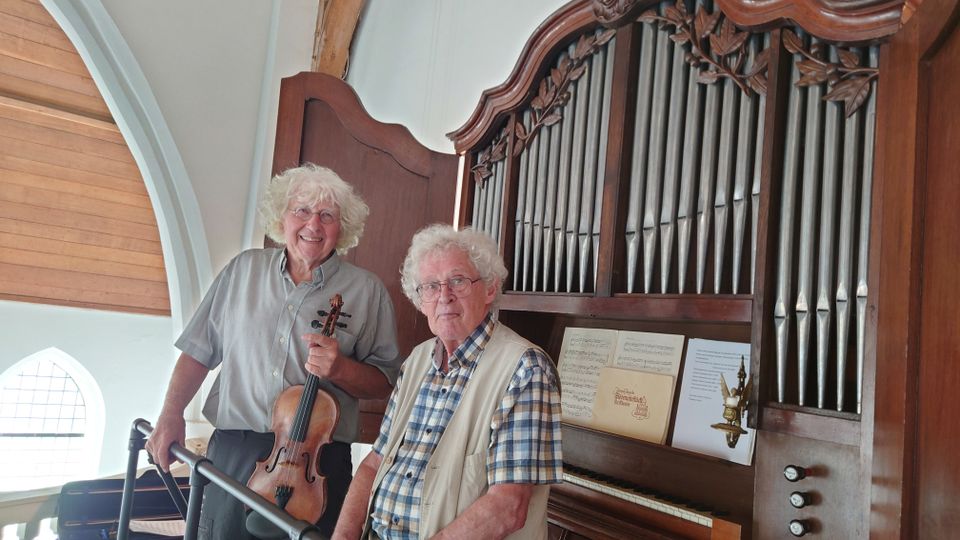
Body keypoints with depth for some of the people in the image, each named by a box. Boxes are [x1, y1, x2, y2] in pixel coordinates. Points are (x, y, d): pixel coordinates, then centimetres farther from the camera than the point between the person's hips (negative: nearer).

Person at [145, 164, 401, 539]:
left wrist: (341, 369, -17)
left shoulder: (367, 291, -1)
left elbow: (385, 383, 1)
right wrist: (171, 413, 1)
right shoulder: (243, 268, 8)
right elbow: (199, 352, 13)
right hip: (231, 455, 2)